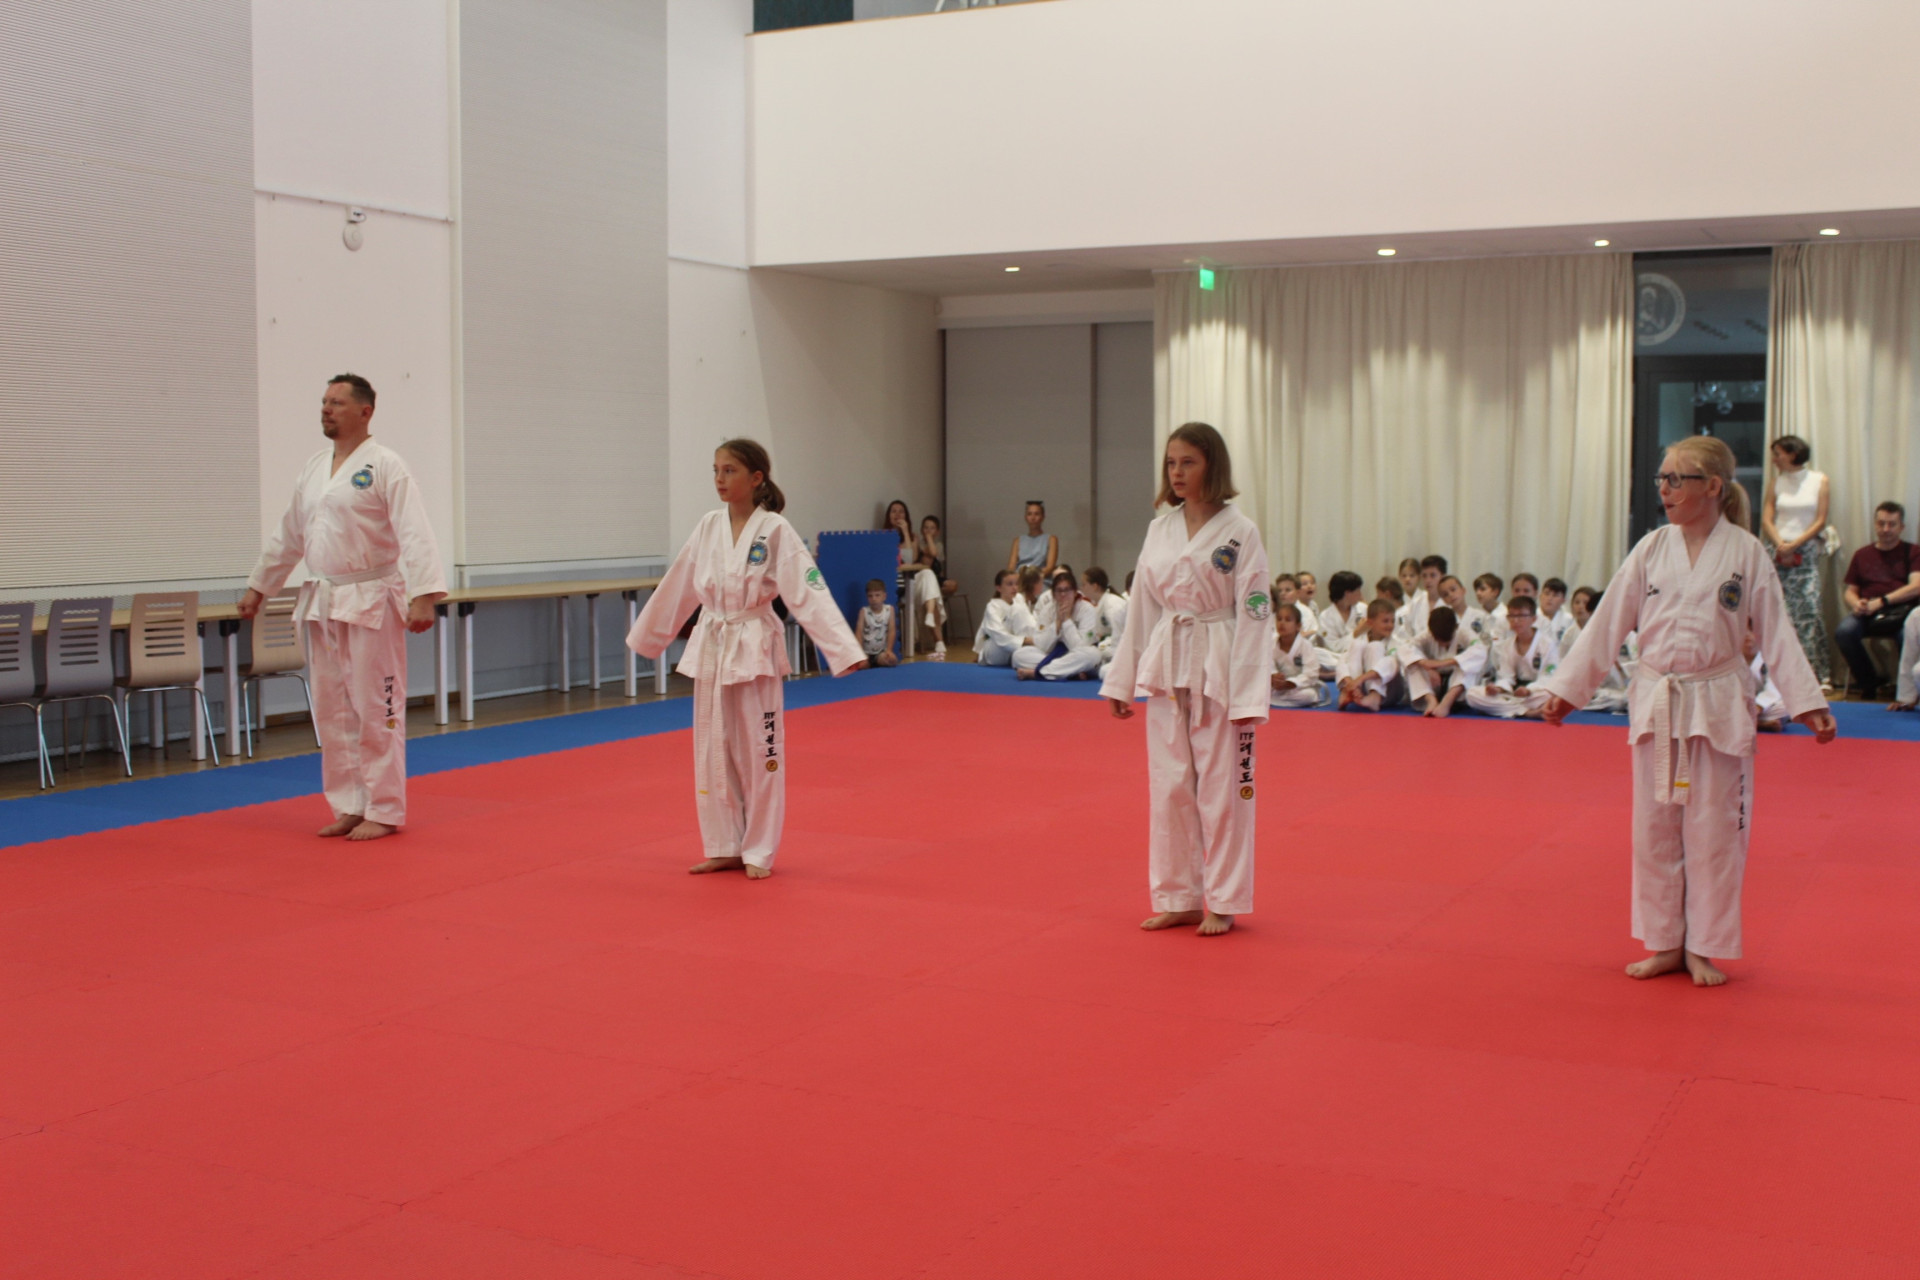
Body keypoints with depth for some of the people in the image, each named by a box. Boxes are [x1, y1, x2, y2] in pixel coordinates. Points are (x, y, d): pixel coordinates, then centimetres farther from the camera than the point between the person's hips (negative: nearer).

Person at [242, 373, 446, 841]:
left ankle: (384, 811, 7)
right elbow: (288, 535, 21)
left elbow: (414, 535, -18)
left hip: (371, 601, -7)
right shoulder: (314, 468, 12)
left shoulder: (385, 466, -10)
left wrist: (423, 595, -28)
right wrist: (258, 586, 22)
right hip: (322, 604, 7)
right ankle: (349, 807, 22)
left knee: (377, 710, -3)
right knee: (333, 711, 11)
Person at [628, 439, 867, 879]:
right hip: (711, 647, 5)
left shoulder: (774, 529, -10)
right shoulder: (708, 526, 4)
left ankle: (758, 852, 13)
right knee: (712, 751, 10)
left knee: (759, 752, 1)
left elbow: (808, 591, -16)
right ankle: (725, 847, 22)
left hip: (754, 648, -5)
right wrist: (647, 635, 22)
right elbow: (678, 586, 15)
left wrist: (843, 649, -24)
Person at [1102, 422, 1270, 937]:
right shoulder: (1159, 529, 7)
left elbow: (1253, 615, -10)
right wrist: (1122, 680, 10)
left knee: (1221, 788, 1)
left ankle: (1222, 903, 15)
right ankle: (1178, 898, 21)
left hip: (1218, 670, -5)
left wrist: (1247, 697, -14)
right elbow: (1141, 606, 11)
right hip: (1166, 668, 5)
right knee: (1169, 787, 9)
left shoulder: (1239, 532, -8)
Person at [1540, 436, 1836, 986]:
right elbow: (1607, 624, 4)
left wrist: (1809, 703, -8)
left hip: (1718, 706, -3)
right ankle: (1665, 944, 23)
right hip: (1655, 704, 3)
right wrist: (1566, 688, 2)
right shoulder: (1652, 549, 1)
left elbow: (1776, 632, -2)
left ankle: (1705, 949, 19)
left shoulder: (1746, 552, -5)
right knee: (1655, 829, 9)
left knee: (1714, 830, 5)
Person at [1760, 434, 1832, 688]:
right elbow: (1766, 519, 4)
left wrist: (1795, 544, -10)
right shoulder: (1775, 483, 10)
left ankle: (1820, 672, -8)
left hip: (1807, 552, -2)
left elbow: (1820, 521, 0)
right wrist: (1780, 544, -12)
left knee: (1810, 609, -13)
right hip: (1779, 551, 2)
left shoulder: (1819, 481, 4)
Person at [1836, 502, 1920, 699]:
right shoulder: (1862, 555, 21)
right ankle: (1869, 682, -10)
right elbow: (1850, 590, 19)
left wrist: (1882, 601, -14)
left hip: (1900, 609, -2)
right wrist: (1855, 603, -6)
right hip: (1867, 613, 2)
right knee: (1844, 631, -32)